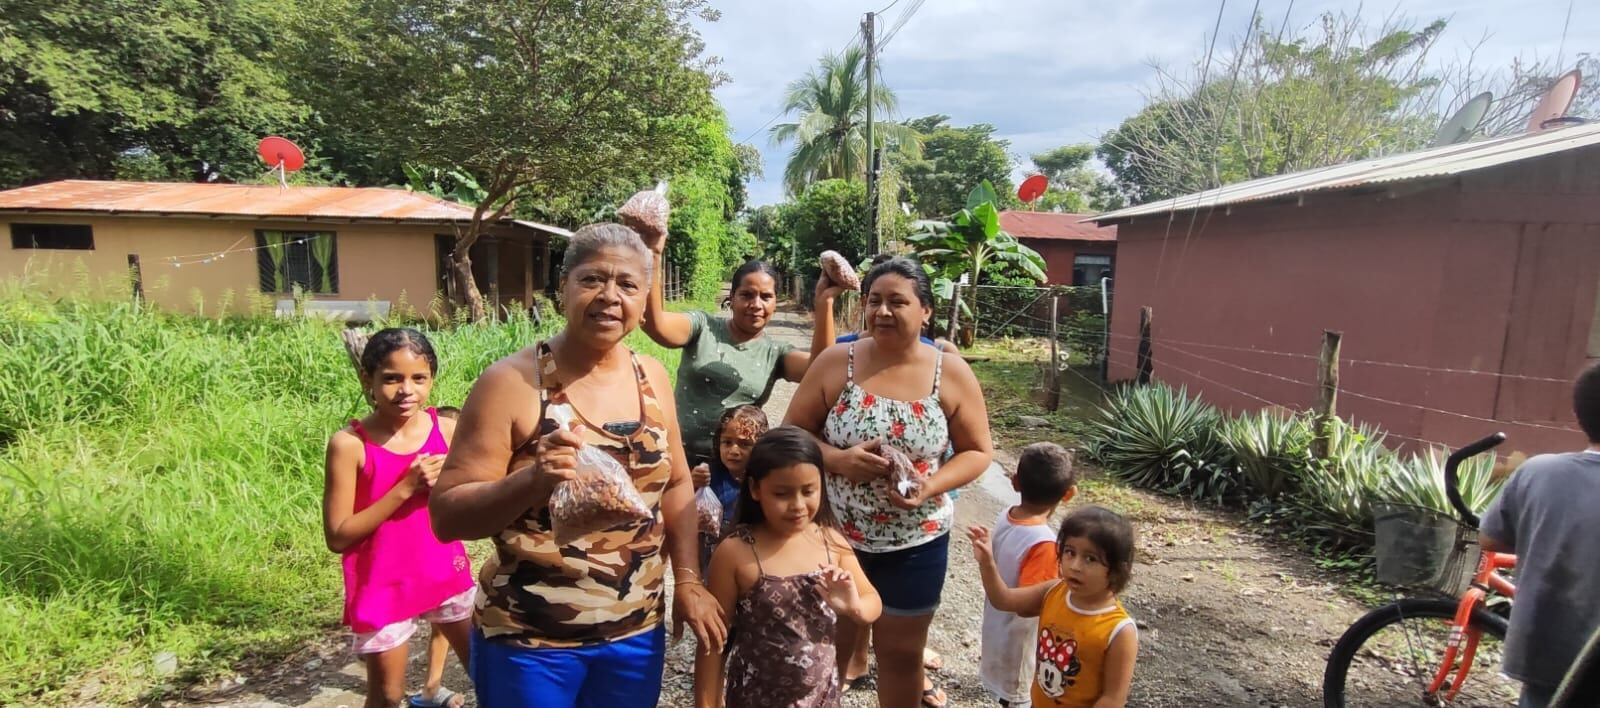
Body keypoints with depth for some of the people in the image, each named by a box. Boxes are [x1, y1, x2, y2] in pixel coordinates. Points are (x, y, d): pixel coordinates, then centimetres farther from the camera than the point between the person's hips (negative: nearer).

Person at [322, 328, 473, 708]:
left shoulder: (448, 430, -7)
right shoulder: (349, 444, -15)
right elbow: (338, 537, -15)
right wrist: (405, 488, -23)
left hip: (446, 573, 3)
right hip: (384, 586, -3)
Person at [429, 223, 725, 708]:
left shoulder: (652, 378, -1)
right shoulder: (512, 382, -14)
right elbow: (447, 516, -14)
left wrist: (688, 580, 2)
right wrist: (533, 480, -30)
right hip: (527, 641, -4)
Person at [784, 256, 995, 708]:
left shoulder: (951, 374, -7)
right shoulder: (835, 363, -8)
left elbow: (978, 451, -2)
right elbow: (793, 434, -4)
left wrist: (931, 486, -19)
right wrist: (839, 459, -22)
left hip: (915, 543, 0)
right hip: (836, 537, 1)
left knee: (901, 652, 17)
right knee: (831, 645, 18)